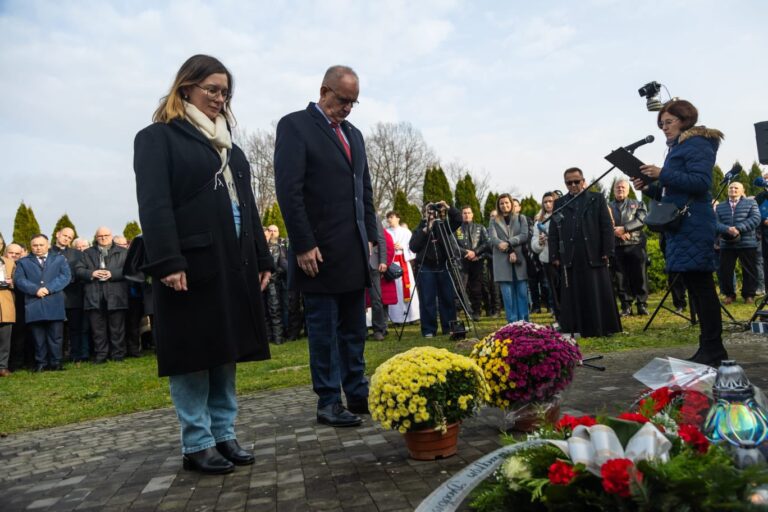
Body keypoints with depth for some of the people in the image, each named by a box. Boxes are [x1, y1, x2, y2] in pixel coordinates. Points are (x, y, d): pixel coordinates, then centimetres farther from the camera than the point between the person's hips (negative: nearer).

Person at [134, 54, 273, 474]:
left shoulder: (229, 146, 21)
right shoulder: (158, 137, 0)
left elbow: (246, 205, 18)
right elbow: (153, 204, -11)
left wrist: (262, 258, 13)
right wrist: (166, 262, -21)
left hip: (235, 264, 7)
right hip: (190, 264, -7)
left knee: (226, 352, 10)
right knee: (193, 355, 0)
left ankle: (223, 435, 20)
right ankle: (196, 444, 11)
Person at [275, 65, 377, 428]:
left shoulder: (354, 134, 18)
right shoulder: (295, 125, -4)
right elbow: (289, 190, -12)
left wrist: (370, 236, 12)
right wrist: (304, 245, -16)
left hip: (354, 253, 7)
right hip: (320, 252, -7)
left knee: (355, 330, 12)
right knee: (324, 330, 2)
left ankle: (358, 394, 22)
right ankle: (328, 403, 12)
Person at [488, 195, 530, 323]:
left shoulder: (521, 218, 13)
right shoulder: (494, 221, 13)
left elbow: (524, 236, -1)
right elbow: (493, 238, -3)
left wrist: (508, 243, -15)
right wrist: (510, 251, -16)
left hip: (519, 260, 0)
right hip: (502, 262, 0)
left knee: (522, 293, -1)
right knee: (508, 294, -3)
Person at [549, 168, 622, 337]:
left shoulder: (597, 199, 11)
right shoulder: (559, 203, 13)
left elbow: (607, 227, 5)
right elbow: (553, 233, 9)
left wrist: (607, 251, -4)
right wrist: (555, 256, 1)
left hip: (594, 256, -1)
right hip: (570, 258, 1)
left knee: (599, 295, 2)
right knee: (573, 296, 0)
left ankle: (604, 328, 10)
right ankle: (576, 330, 4)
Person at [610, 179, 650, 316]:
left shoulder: (638, 204, 13)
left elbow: (642, 220, -3)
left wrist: (624, 228, -14)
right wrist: (615, 231, -13)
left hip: (635, 245, -1)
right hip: (616, 247, 1)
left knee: (639, 276, -2)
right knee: (621, 278, 1)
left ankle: (642, 305, 6)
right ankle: (626, 306, 7)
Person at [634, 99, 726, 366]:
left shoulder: (697, 144, -4)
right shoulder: (677, 148, 24)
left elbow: (701, 182, -18)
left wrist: (663, 175, -20)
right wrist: (649, 187, 10)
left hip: (694, 226, -10)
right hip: (680, 225, 10)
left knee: (700, 284, -9)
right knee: (694, 285, 9)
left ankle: (714, 349, -5)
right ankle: (709, 347, 15)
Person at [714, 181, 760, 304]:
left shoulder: (751, 203, 8)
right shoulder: (720, 206, 14)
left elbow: (755, 219, -7)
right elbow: (715, 223, 1)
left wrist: (739, 228, -19)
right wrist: (727, 229, -20)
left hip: (747, 243, -2)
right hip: (726, 244, 2)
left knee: (749, 271, 3)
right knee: (725, 270, 2)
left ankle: (749, 295, 15)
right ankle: (729, 294, 16)